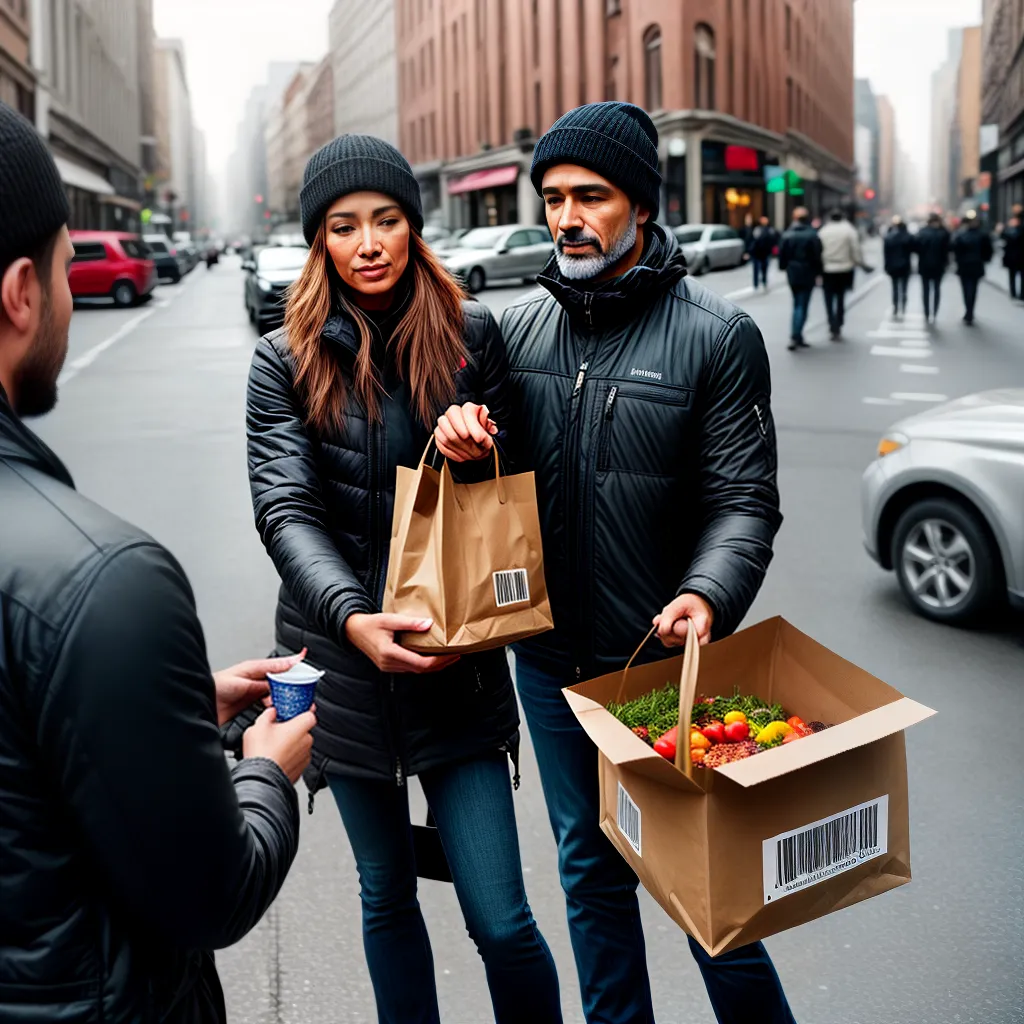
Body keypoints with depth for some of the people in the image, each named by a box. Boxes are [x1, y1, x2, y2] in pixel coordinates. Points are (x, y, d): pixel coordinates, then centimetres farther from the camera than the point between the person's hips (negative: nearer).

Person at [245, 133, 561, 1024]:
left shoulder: (472, 334, 0)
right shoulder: (286, 360, -2)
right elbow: (287, 510, -11)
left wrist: (479, 447, -17)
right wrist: (353, 617, -28)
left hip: (457, 658, 0)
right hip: (342, 658, 1)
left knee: (501, 920, -2)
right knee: (387, 896, 17)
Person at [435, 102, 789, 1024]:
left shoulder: (717, 335, -9)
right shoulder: (521, 327, 4)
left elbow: (746, 499, -10)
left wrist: (707, 594, -29)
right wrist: (461, 437, -10)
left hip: (668, 663, -4)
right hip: (551, 665, 5)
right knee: (591, 875, 19)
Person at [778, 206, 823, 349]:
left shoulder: (787, 235, 0)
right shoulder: (812, 235, -11)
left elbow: (782, 254, 3)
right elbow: (817, 256, -9)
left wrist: (784, 268, 17)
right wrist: (818, 273, 0)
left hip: (792, 274, 4)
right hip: (807, 274, -4)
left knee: (797, 305, 16)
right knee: (802, 306, -3)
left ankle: (797, 337, 16)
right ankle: (795, 336, -14)